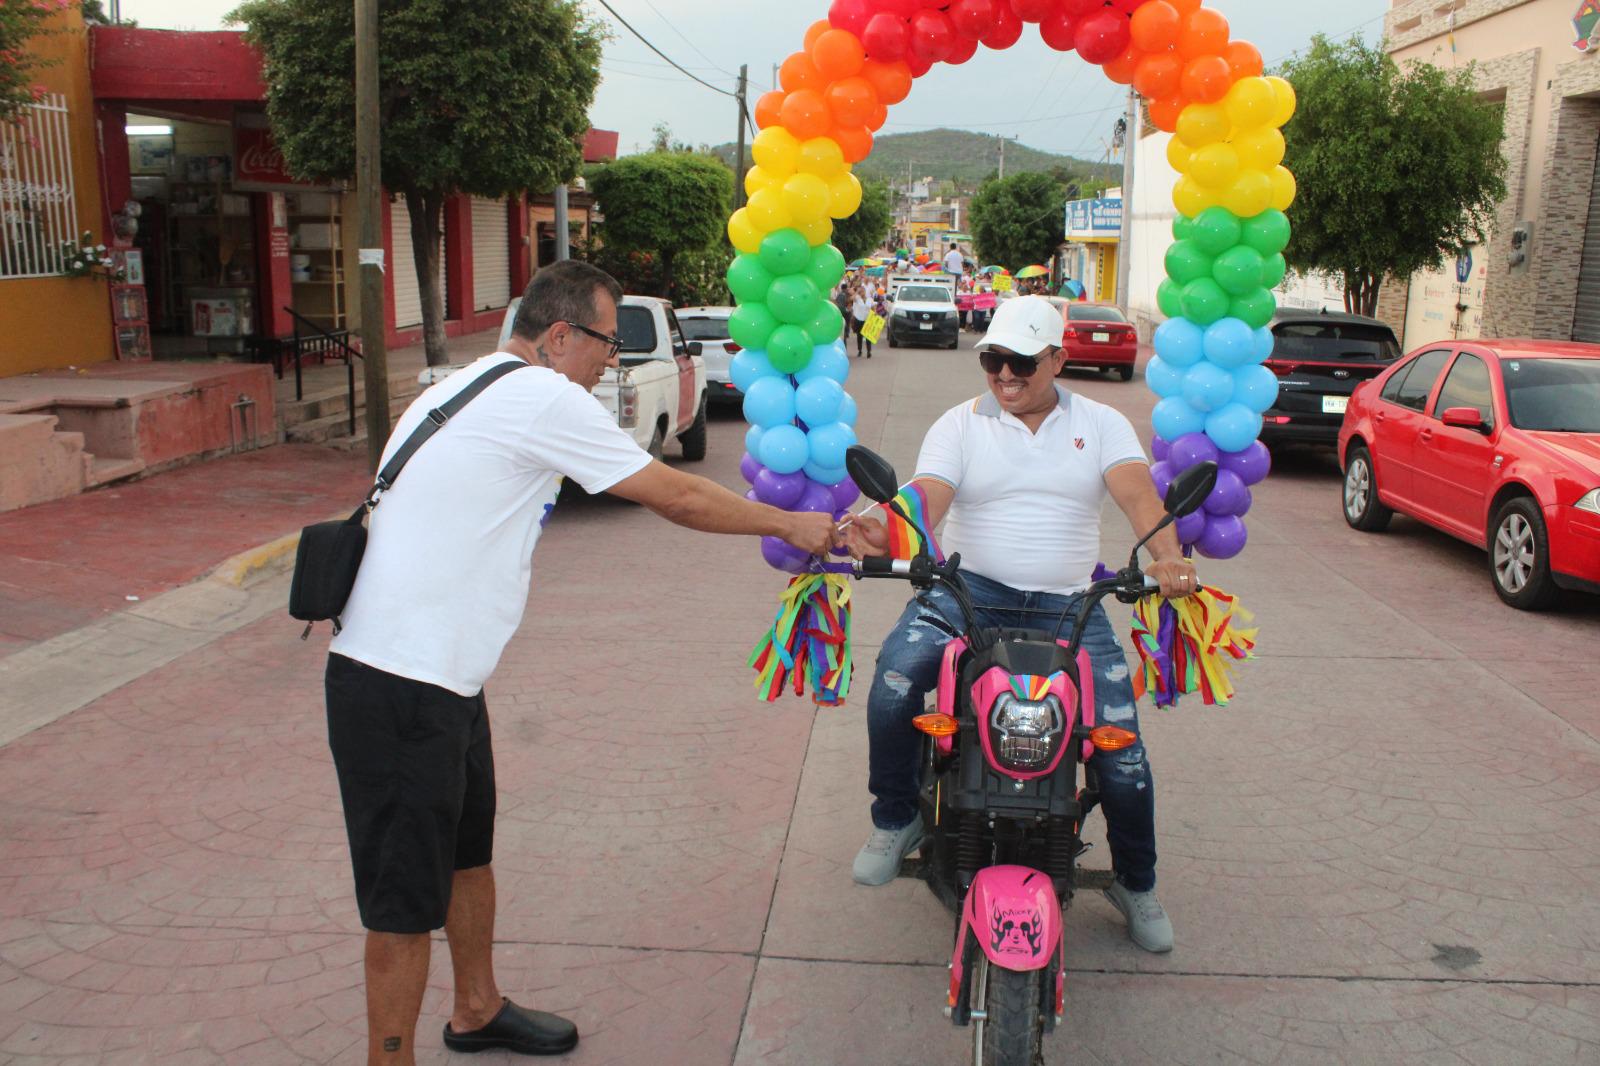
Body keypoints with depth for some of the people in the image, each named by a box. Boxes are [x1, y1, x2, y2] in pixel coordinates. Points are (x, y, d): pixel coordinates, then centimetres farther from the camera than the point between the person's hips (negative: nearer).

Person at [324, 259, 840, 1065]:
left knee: (468, 854, 24)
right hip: (402, 693, -11)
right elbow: (678, 497, -11)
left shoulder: (467, 387, 15)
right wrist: (789, 524, 2)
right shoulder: (544, 397, -15)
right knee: (407, 899, 0)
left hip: (439, 675, 11)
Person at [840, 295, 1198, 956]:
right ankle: (896, 819, -4)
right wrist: (887, 534, -35)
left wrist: (1167, 556, -33)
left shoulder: (1101, 424, 7)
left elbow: (1138, 494, -11)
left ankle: (1136, 882, 24)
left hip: (1068, 605, 1)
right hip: (969, 590, -1)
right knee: (894, 676, -29)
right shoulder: (961, 424, 5)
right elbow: (927, 498, -11)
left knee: (1121, 748, -5)